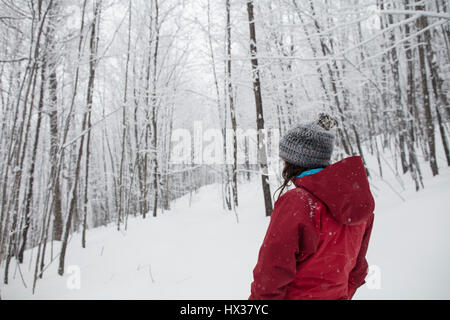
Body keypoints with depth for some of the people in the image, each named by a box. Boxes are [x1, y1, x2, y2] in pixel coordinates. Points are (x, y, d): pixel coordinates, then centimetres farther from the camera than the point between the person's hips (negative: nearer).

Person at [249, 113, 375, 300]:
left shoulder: (294, 203, -25)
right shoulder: (361, 201, -2)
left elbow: (271, 274, -21)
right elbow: (357, 266, 9)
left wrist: (258, 297, -7)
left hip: (296, 295, -7)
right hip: (338, 295, 7)